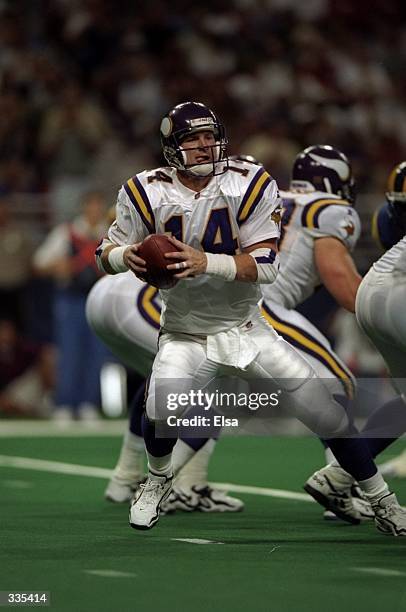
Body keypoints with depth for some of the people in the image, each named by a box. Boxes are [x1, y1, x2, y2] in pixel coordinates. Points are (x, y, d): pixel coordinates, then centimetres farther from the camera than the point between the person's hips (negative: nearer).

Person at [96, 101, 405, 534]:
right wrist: (126, 255, -26)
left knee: (325, 412, -4)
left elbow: (265, 266, -17)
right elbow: (104, 254, -1)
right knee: (161, 409, -28)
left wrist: (206, 263, -33)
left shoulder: (249, 187, -13)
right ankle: (158, 479, 7)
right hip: (185, 334, -1)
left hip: (246, 330, 1)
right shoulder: (147, 194, -10)